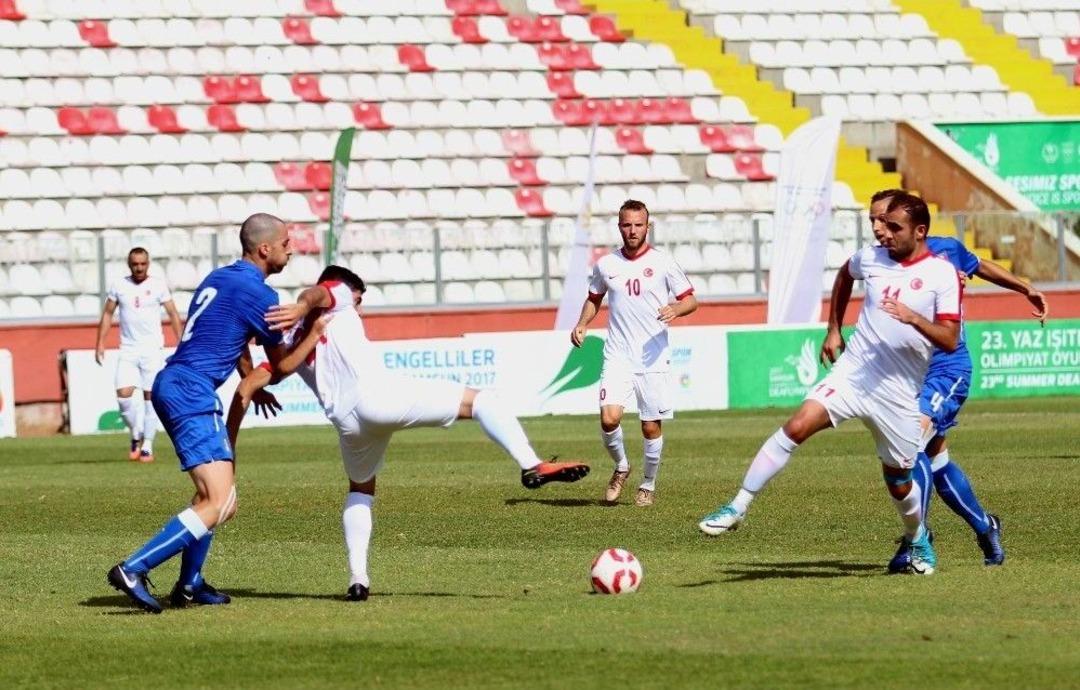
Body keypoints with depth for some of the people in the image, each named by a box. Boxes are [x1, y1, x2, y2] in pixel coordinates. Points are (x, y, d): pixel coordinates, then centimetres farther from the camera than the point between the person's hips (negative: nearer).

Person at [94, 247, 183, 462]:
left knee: (150, 396, -2)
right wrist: (100, 343, 5)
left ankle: (148, 446, 5)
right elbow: (107, 314, 12)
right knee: (123, 394, -11)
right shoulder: (119, 286, 5)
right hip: (128, 350, 2)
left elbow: (173, 314, 1)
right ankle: (136, 435, 12)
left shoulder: (158, 285, 0)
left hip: (153, 349, -2)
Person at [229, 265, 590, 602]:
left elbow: (246, 387, 20)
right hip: (379, 396, -5)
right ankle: (532, 466, -13)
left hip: (347, 419, 5)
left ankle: (357, 578, 21)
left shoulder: (291, 338, 28)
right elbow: (315, 292, -9)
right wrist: (301, 307, -33)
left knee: (360, 490, 31)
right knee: (481, 400, 5)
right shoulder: (336, 294, 17)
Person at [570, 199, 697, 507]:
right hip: (617, 357, 1)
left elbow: (691, 300, 1)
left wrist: (676, 309, -21)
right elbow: (594, 298, 24)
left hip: (654, 359, -1)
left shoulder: (662, 263, -2)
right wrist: (581, 325, 7)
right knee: (609, 418, -16)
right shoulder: (606, 265, 7)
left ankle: (649, 485, 23)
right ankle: (620, 467, 12)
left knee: (651, 427, 2)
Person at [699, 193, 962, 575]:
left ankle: (919, 540, 40)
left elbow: (950, 340, -11)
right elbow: (845, 274, 30)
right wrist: (833, 328, 27)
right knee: (796, 427, -21)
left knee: (899, 479, 9)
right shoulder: (872, 258, 4)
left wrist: (913, 318, -27)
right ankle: (737, 508, -18)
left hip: (899, 391, -2)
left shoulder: (942, 274, -7)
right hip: (852, 372, 2)